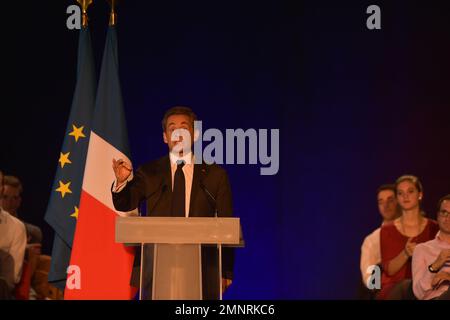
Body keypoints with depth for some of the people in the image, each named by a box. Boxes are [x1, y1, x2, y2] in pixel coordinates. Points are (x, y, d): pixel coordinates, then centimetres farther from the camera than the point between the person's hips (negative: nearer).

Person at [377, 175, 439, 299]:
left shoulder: (433, 228, 9)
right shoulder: (387, 230, 9)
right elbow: (388, 269, 0)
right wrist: (405, 254, -18)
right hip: (393, 289, -1)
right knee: (407, 286, -36)